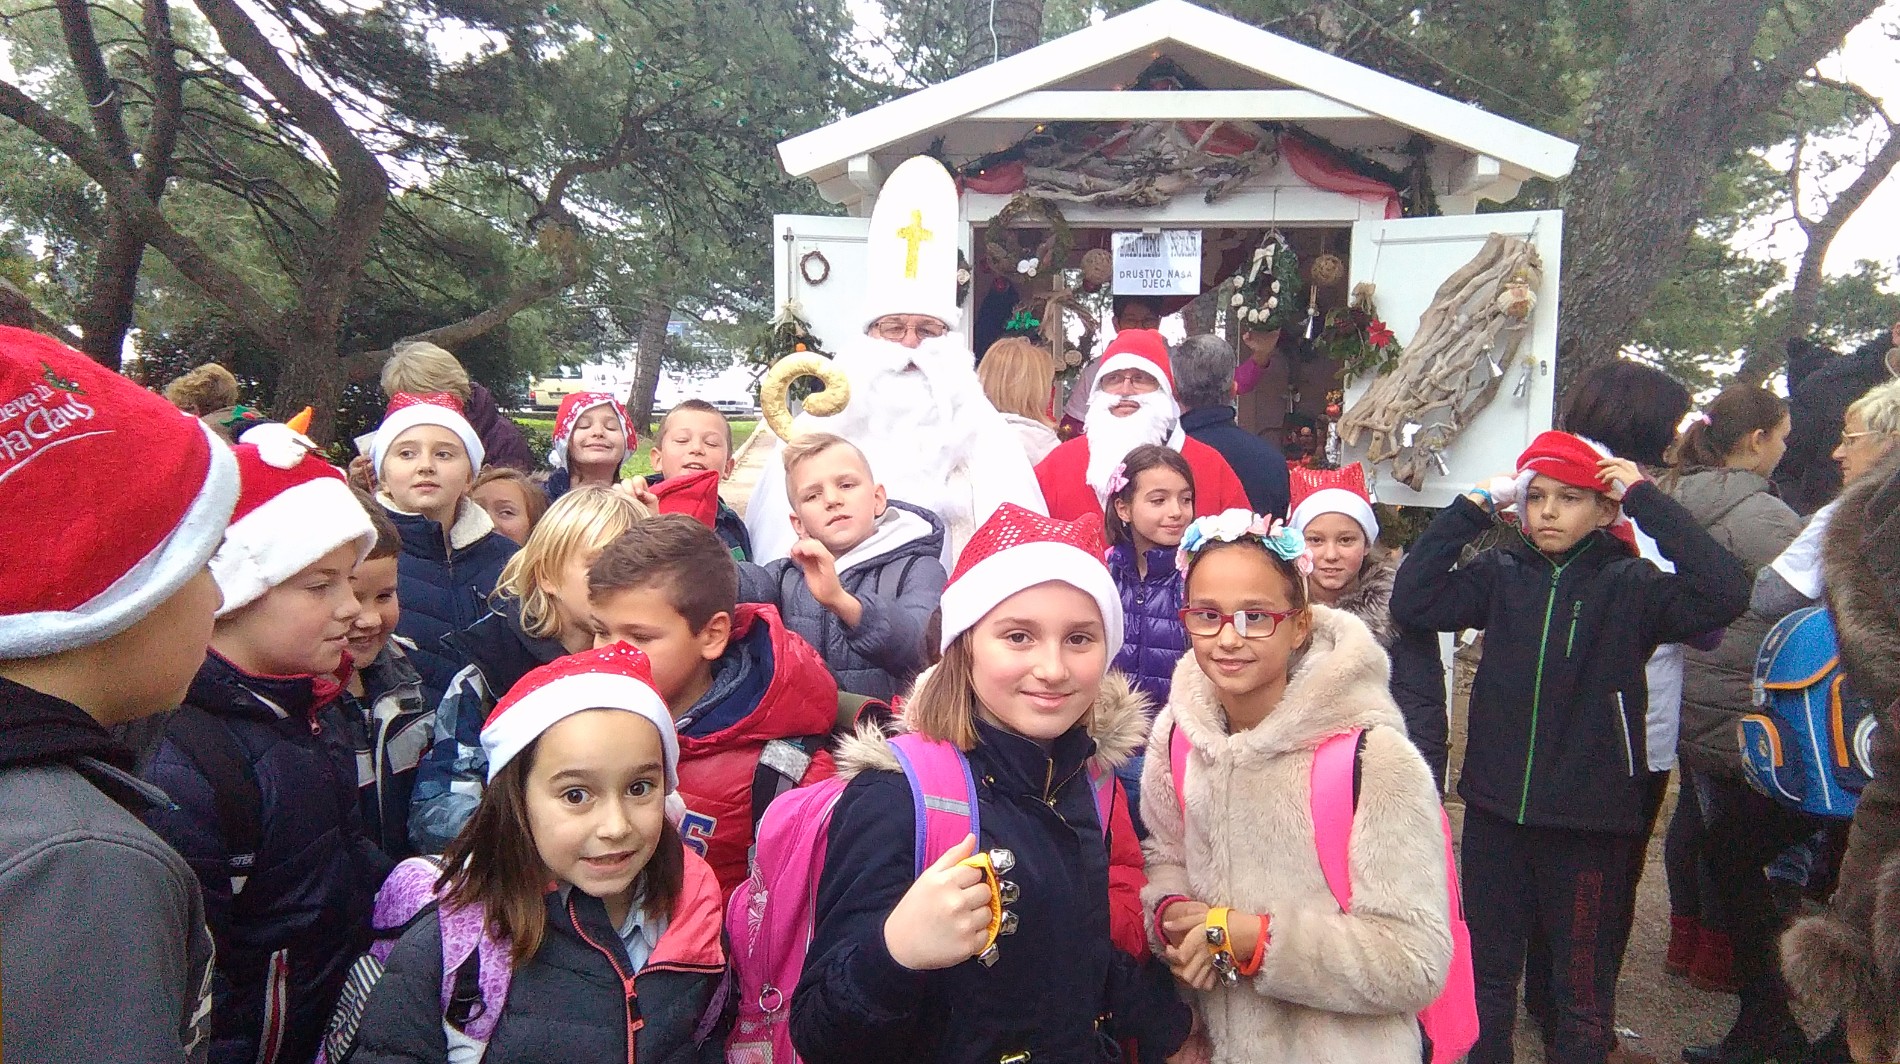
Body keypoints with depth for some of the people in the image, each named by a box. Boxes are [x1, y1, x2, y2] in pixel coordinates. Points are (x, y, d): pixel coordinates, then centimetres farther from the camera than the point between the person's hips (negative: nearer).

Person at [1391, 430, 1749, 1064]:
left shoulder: (1630, 584, -5)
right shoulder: (1502, 574, 2)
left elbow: (1723, 596, -22)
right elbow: (1412, 602, -9)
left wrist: (1645, 498, -17)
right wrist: (1474, 506, -9)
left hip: (1591, 820, -2)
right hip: (1495, 810, 3)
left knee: (1583, 985, 12)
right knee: (1488, 971, 18)